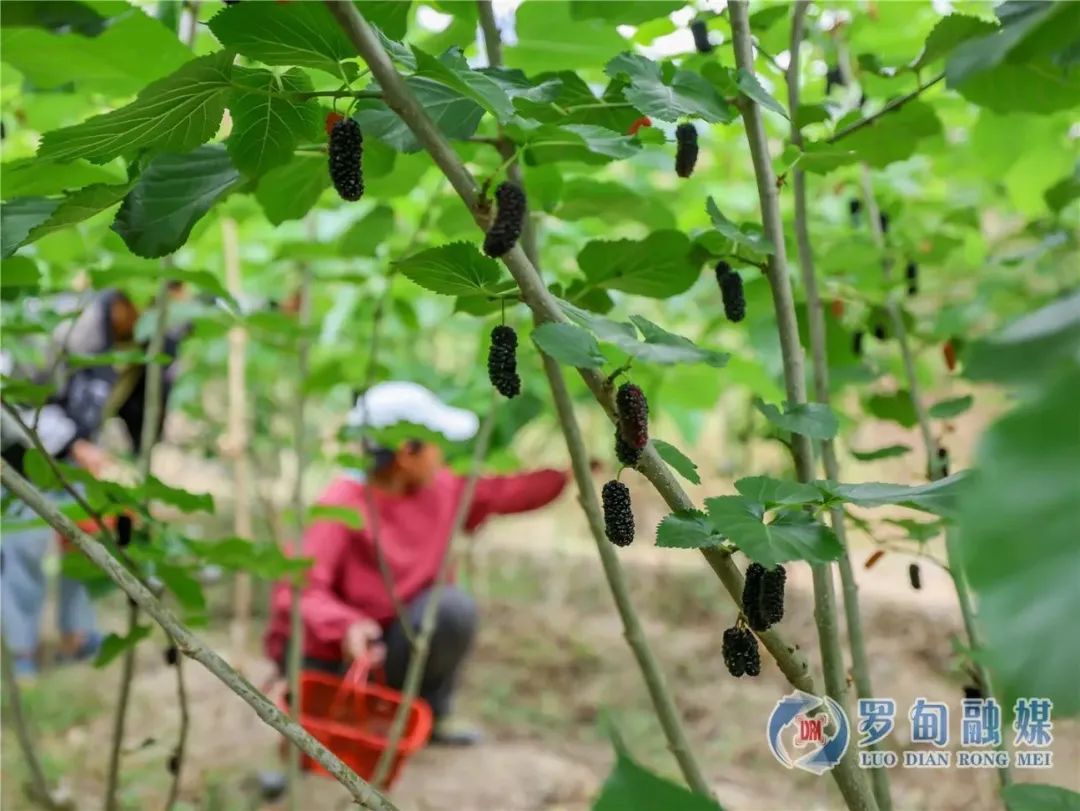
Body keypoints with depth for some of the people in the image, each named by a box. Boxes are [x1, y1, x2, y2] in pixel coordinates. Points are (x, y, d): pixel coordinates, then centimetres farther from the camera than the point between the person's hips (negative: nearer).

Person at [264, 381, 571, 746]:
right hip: (328, 654, -5)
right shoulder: (341, 506, -27)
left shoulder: (440, 489, -6)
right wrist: (348, 625, -54)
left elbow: (504, 492, 8)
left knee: (453, 607, -23)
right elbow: (299, 591, -36)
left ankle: (431, 714, -2)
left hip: (390, 641, 5)